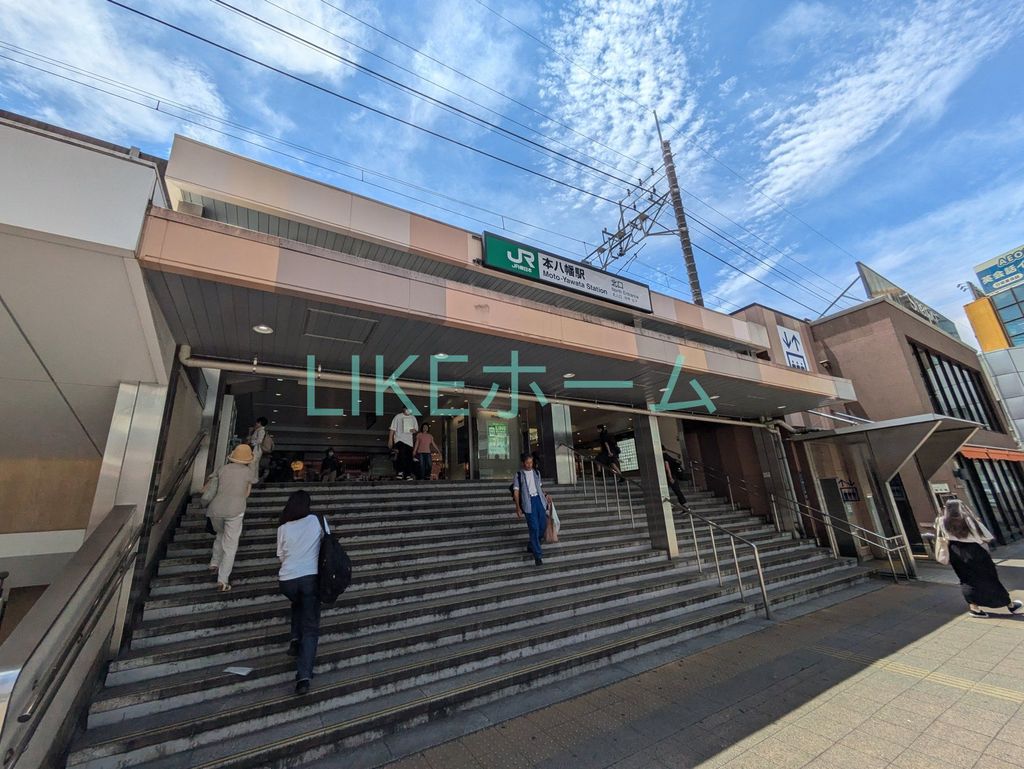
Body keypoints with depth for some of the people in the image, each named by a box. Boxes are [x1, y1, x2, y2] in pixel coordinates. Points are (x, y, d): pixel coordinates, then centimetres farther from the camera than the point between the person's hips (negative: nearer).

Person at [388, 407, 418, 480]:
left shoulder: (413, 418, 13)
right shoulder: (398, 417, 1)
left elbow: (416, 428, 19)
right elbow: (392, 429, 1)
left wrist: (414, 430, -6)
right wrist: (390, 440, -5)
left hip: (409, 441, 4)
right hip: (399, 439, -4)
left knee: (409, 458, 1)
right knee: (401, 455, -24)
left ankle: (408, 475, 8)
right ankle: (400, 472, -18)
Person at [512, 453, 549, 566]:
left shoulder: (536, 473, 14)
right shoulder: (518, 475, 1)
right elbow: (516, 492, -2)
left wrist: (545, 496, 7)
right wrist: (518, 507, -9)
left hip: (539, 499, 5)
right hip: (528, 502, -5)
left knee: (543, 525, 6)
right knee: (534, 528, -8)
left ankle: (532, 546, 30)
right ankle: (538, 555, 0)